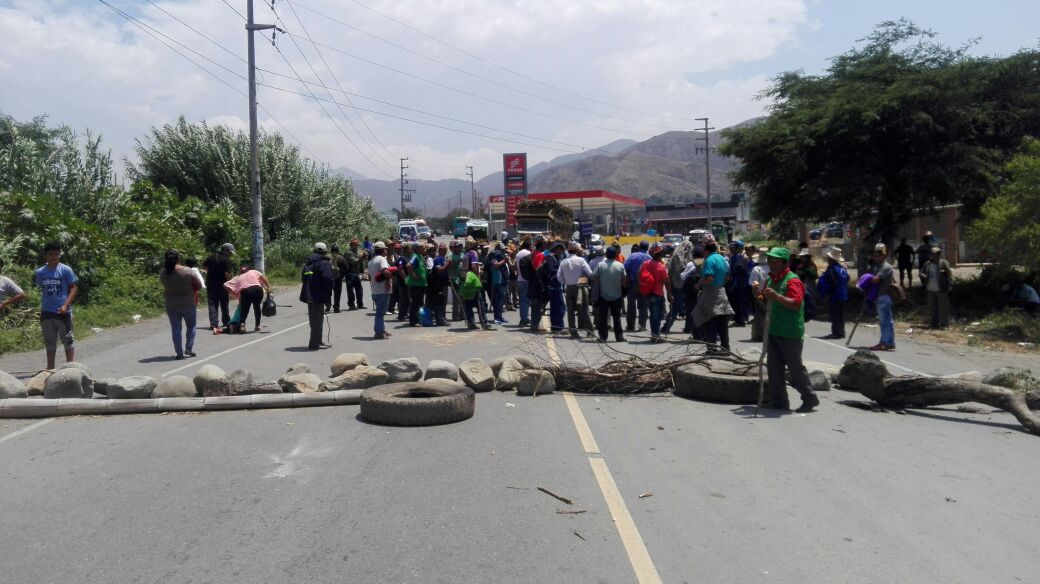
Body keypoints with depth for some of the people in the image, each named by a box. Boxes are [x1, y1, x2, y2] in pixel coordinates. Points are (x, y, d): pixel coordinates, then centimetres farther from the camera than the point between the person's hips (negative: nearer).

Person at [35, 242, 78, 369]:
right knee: (49, 342, 14)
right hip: (46, 312, 4)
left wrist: (65, 305, -15)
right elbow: (40, 290, 13)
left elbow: (74, 288, -5)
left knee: (67, 340, 2)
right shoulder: (40, 272, 5)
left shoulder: (66, 270, -6)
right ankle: (50, 367, 24)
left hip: (63, 312, -4)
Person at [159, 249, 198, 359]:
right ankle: (188, 348, 11)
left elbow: (163, 284, 6)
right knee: (191, 326, 17)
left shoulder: (163, 273, -10)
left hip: (171, 305, 2)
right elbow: (198, 285, -7)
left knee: (176, 329, 10)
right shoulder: (187, 271, -16)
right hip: (188, 304, -2)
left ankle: (179, 353, 11)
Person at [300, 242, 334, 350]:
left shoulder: (308, 263, 15)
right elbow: (328, 280, -18)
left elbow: (303, 278, 18)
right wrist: (328, 296, -13)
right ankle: (314, 344, -4)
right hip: (319, 296, -8)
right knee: (317, 320, -3)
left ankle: (317, 341, 30)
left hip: (309, 296, 8)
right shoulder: (324, 263, -11)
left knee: (313, 320, 18)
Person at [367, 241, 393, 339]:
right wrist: (391, 277, -13)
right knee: (381, 312, -4)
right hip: (383, 290, -9)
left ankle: (382, 330, 23)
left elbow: (369, 277, 21)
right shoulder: (382, 259, -12)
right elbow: (385, 271, -30)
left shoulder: (371, 261, 17)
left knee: (380, 311, 17)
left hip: (375, 290, 9)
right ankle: (379, 332, -1)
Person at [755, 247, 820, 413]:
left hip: (790, 333, -8)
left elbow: (796, 303, -26)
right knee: (774, 367, 9)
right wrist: (760, 297, 5)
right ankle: (779, 400, 17)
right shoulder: (771, 280, 15)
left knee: (796, 367, -1)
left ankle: (810, 399, 13)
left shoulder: (792, 280, -13)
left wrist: (776, 296, -33)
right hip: (773, 331, 8)